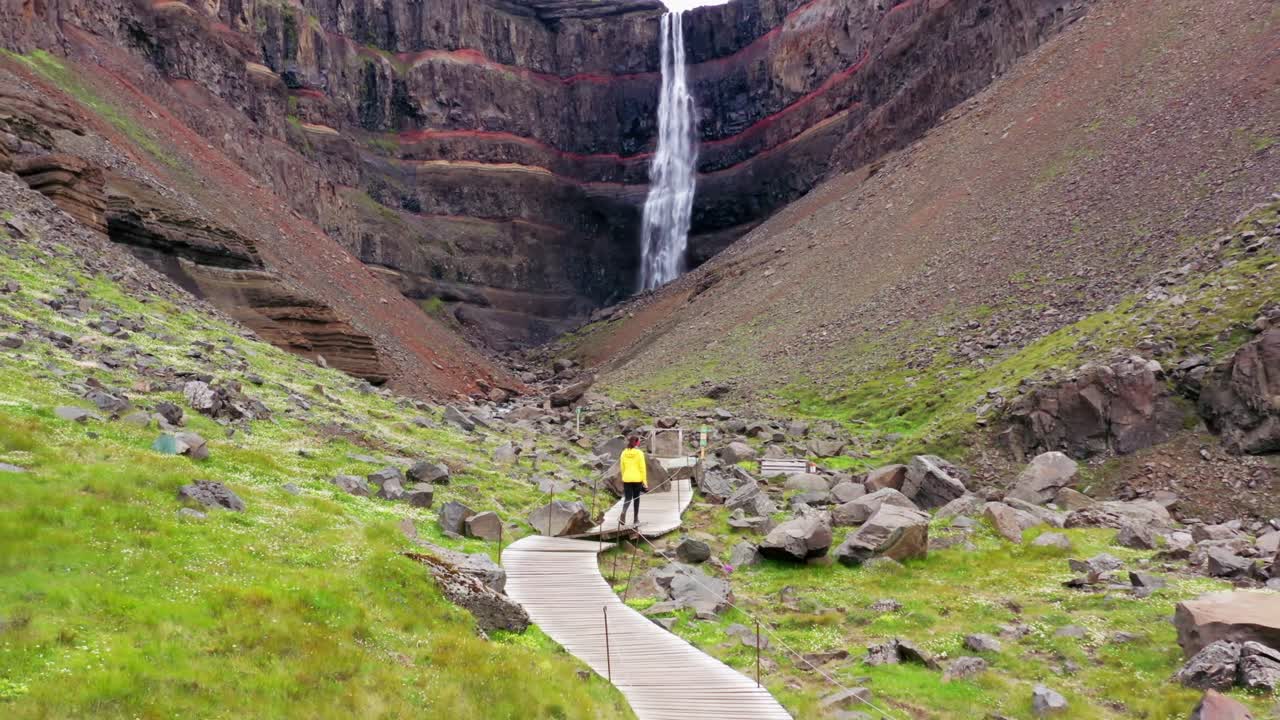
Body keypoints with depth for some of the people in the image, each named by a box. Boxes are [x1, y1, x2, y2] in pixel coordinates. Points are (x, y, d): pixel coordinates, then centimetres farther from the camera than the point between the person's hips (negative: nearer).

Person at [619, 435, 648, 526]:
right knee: (636, 498, 12)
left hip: (626, 479, 2)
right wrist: (644, 481, -3)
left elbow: (622, 467, 8)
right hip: (637, 479, -2)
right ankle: (636, 519, 17)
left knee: (627, 498, 4)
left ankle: (623, 514, -24)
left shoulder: (624, 453, 3)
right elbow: (642, 468, -8)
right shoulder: (639, 453, -8)